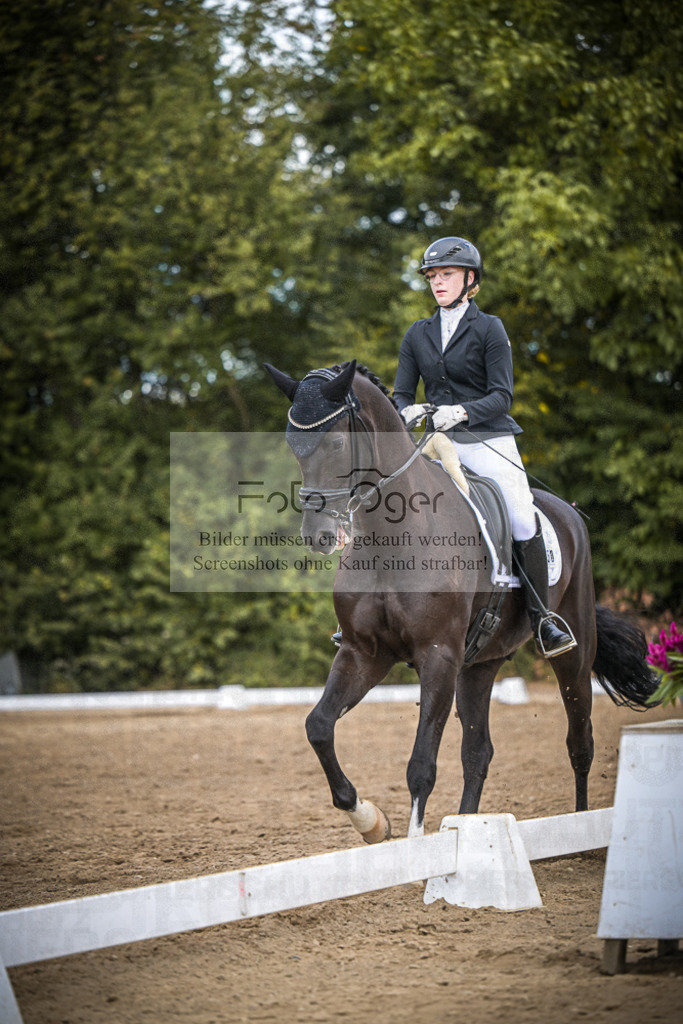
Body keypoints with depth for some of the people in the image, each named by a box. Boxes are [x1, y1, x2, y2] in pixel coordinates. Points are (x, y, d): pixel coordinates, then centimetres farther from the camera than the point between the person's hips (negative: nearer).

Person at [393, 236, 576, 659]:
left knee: (524, 521, -21)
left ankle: (542, 617, -8)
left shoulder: (489, 329, 0)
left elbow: (502, 396, -7)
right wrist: (407, 412, -12)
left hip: (488, 439, -4)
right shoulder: (418, 334, 13)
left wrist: (461, 411, -24)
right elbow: (402, 393, 12)